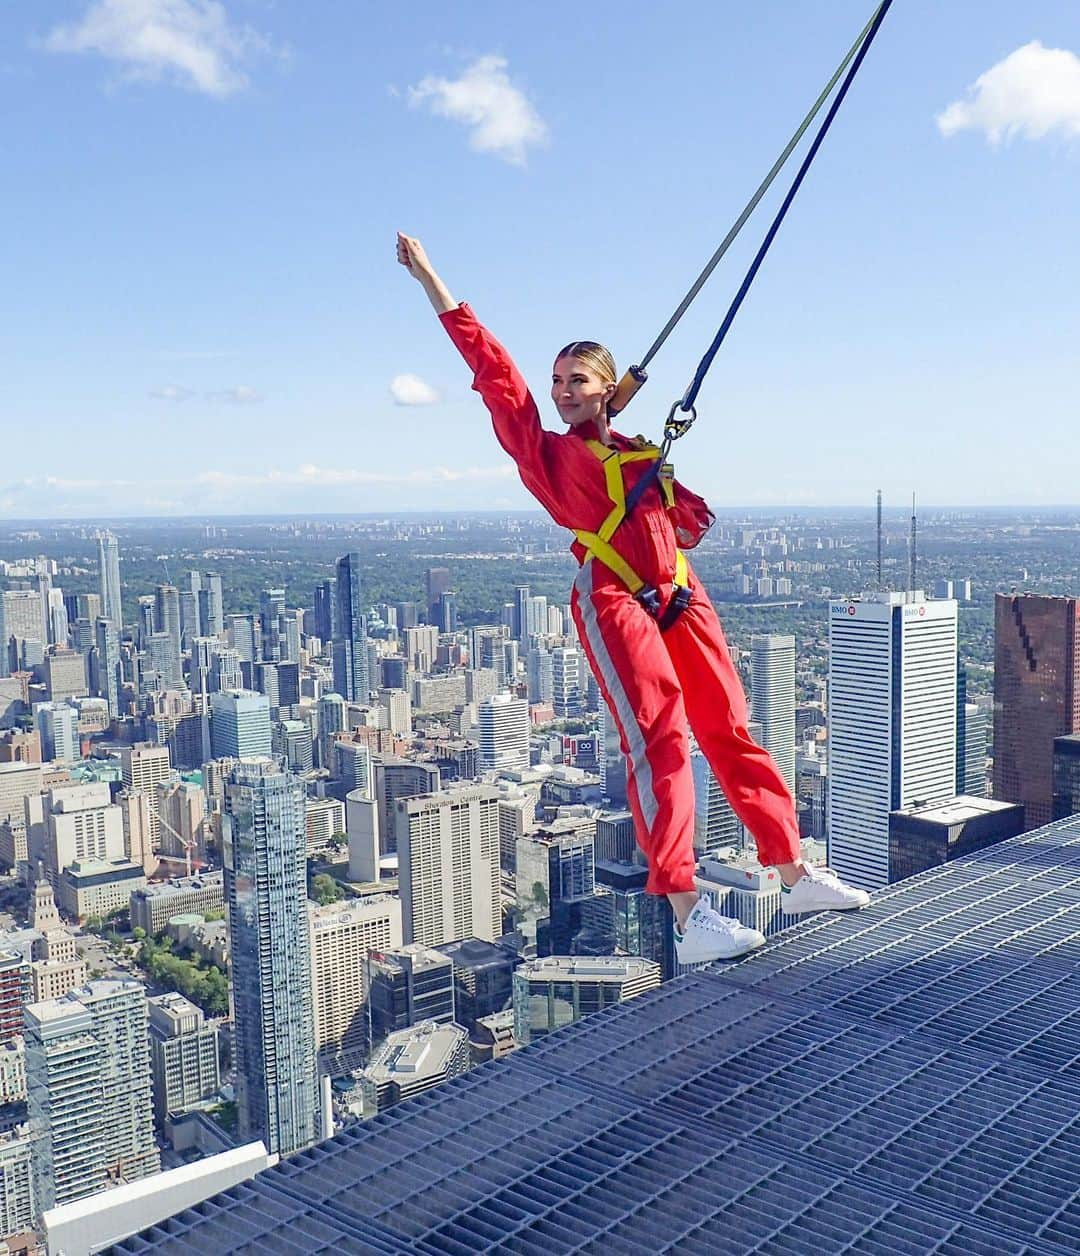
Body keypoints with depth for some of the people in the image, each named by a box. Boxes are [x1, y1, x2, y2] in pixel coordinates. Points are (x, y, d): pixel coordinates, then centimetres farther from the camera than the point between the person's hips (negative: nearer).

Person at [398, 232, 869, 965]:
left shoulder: (643, 453, 22)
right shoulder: (547, 452, 9)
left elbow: (695, 521, 21)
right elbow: (491, 368, 7)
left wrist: (668, 486, 0)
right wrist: (430, 280, 6)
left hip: (679, 595, 5)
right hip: (613, 601, -5)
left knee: (731, 733, 7)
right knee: (659, 742, -14)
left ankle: (797, 877, 17)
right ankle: (689, 919, -16)